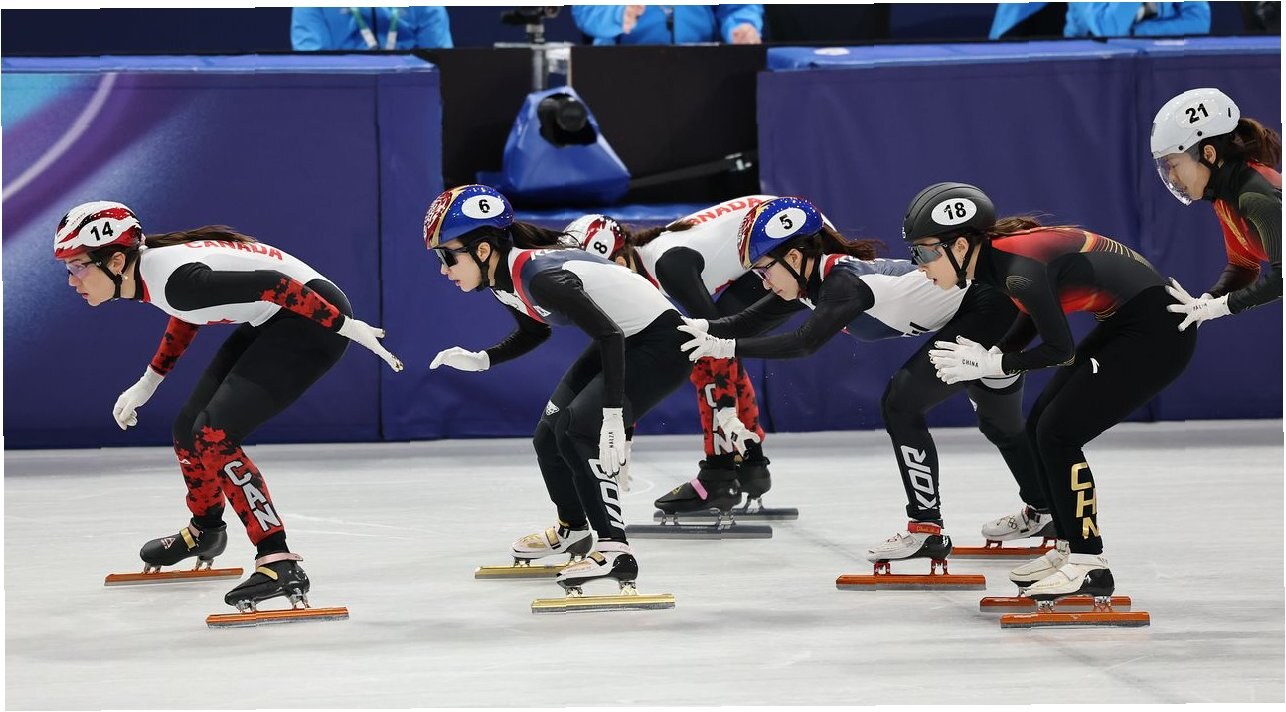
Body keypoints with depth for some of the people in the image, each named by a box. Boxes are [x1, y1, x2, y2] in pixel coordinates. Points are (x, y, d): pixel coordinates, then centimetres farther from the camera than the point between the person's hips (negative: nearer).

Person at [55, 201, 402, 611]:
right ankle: (204, 531, 47)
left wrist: (348, 326, -23)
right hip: (272, 324, 10)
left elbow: (273, 285, -28)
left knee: (214, 434, -21)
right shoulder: (148, 271, 0)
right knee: (189, 428, 19)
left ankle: (279, 563, -24)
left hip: (313, 316, -10)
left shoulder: (175, 278, -28)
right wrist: (148, 382, 25)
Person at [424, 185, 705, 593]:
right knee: (549, 436, 14)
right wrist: (480, 360, 2)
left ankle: (614, 551, -20)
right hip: (622, 340, 10)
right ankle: (572, 529, 39)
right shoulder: (499, 280, -3)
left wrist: (613, 415, -36)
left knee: (578, 430, -22)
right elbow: (534, 332, 16)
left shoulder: (539, 276, -31)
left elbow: (609, 336, -32)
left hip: (660, 344, -10)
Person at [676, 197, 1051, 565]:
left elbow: (804, 342, -40)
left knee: (901, 405, -12)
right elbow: (754, 320, -2)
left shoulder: (844, 282, -28)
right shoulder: (814, 279, -1)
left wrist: (727, 347, -39)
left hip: (991, 312, -11)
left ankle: (926, 529, -8)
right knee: (998, 421, 28)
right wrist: (706, 329, -20)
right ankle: (1042, 512, 50)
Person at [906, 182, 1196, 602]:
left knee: (1058, 433, -10)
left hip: (1155, 334, -10)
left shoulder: (1019, 265, -25)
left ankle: (1089, 567, -5)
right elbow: (1037, 315, 17)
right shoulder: (995, 255, 2)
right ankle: (1069, 549, 20)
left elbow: (1061, 350, -19)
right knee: (1039, 427, 11)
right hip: (1123, 324, 10)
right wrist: (988, 359, 4)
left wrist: (992, 365, -9)